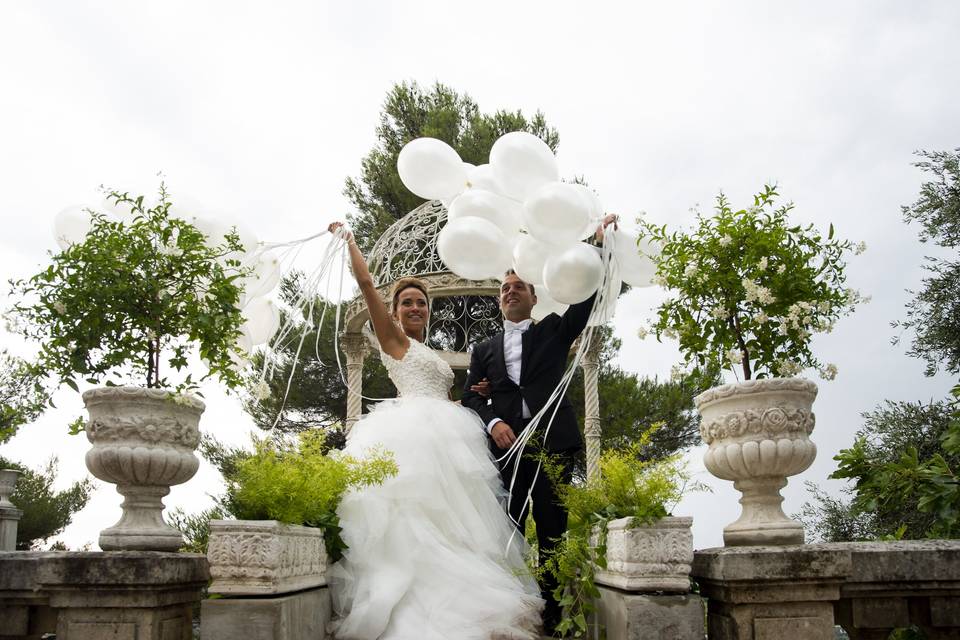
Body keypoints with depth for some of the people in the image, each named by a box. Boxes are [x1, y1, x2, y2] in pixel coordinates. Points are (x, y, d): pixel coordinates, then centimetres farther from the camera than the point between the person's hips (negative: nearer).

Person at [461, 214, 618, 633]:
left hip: (552, 443, -1)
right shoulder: (484, 350, 20)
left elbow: (588, 296, 7)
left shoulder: (554, 330, 16)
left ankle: (553, 615, 3)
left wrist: (601, 245, 0)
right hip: (505, 446, 2)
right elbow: (470, 398, 12)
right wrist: (492, 423, -7)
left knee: (552, 532, -1)